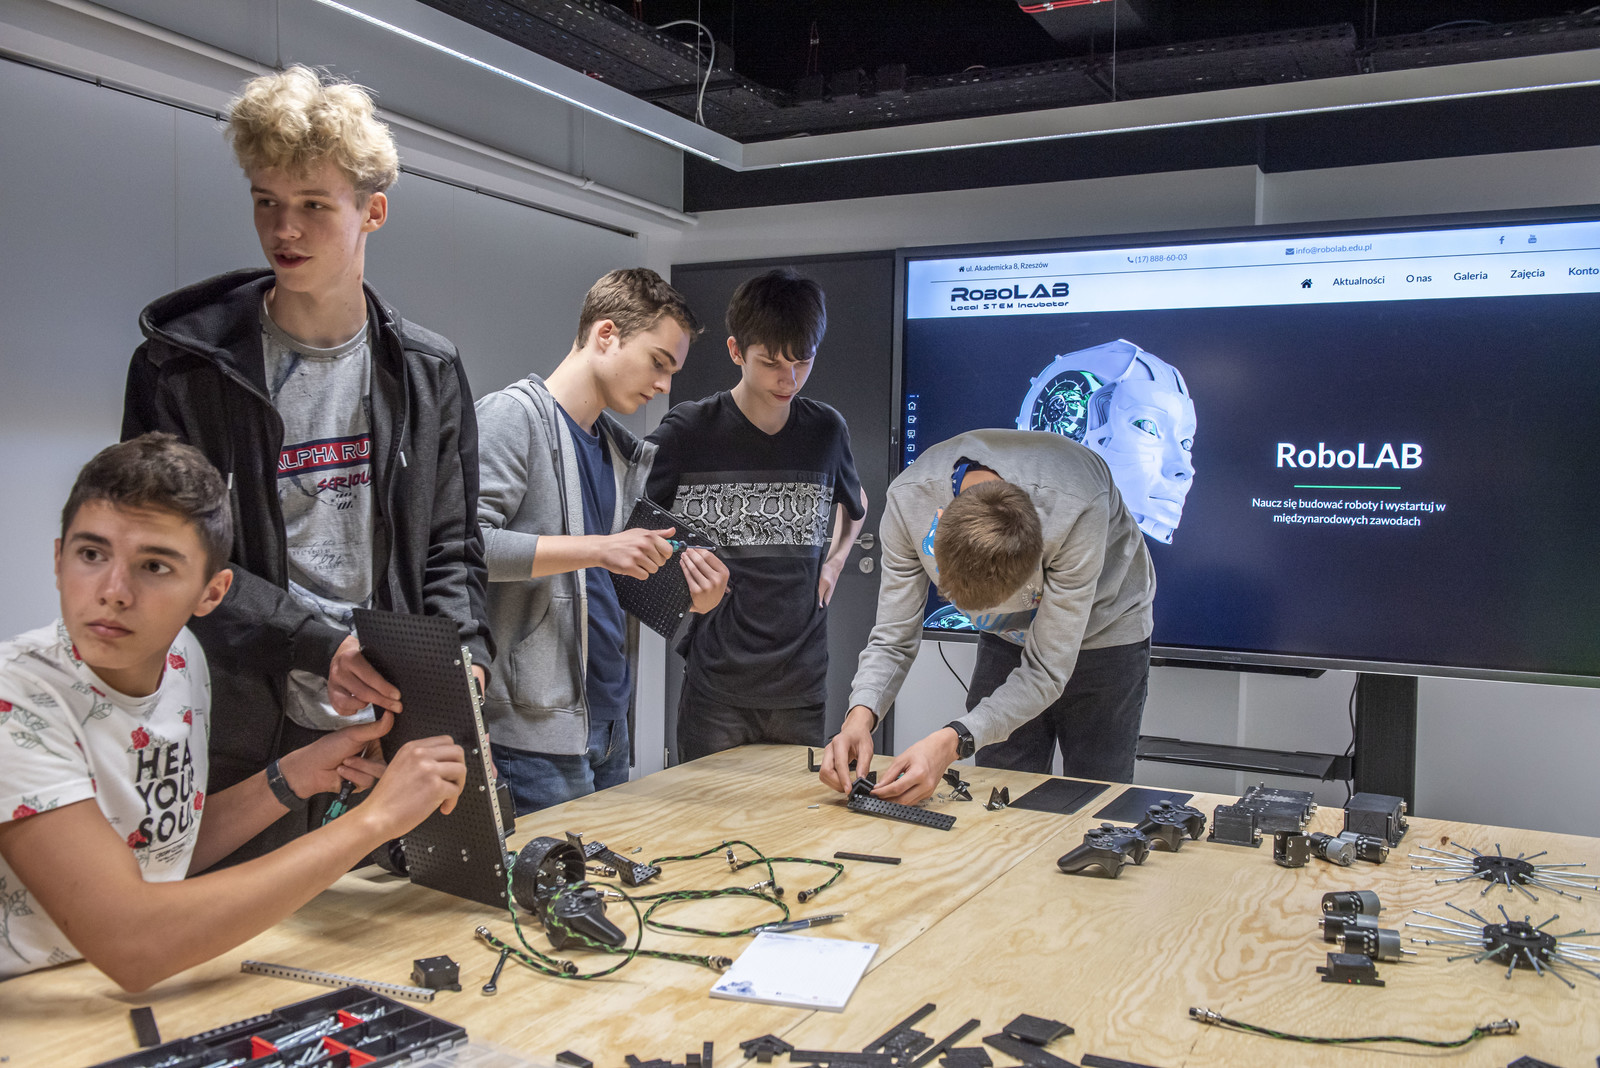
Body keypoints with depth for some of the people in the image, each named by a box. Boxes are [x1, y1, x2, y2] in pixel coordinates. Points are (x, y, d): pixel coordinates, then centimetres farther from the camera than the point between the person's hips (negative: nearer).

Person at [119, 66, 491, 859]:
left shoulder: (426, 372, 6)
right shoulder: (181, 366, -4)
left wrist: (459, 656, -8)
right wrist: (314, 643, -21)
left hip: (390, 729, 3)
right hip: (238, 736, -2)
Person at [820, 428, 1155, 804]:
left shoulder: (1077, 512, -40)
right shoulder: (908, 498, -30)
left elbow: (1046, 672, -34)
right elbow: (892, 639, -21)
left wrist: (951, 743, -46)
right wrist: (860, 714, -40)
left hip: (1100, 634, -3)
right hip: (1009, 638, 3)